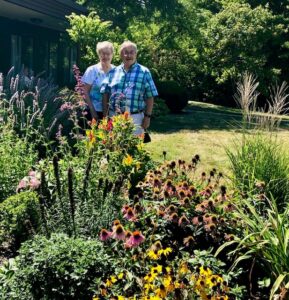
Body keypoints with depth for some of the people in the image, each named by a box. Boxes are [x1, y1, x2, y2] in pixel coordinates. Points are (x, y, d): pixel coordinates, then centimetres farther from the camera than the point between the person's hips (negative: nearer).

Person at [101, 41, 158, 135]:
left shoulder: (144, 72, 3)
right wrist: (105, 115, 5)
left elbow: (149, 97, 3)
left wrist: (147, 116, -3)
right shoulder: (113, 72, 9)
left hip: (135, 117, -2)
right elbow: (105, 94, 11)